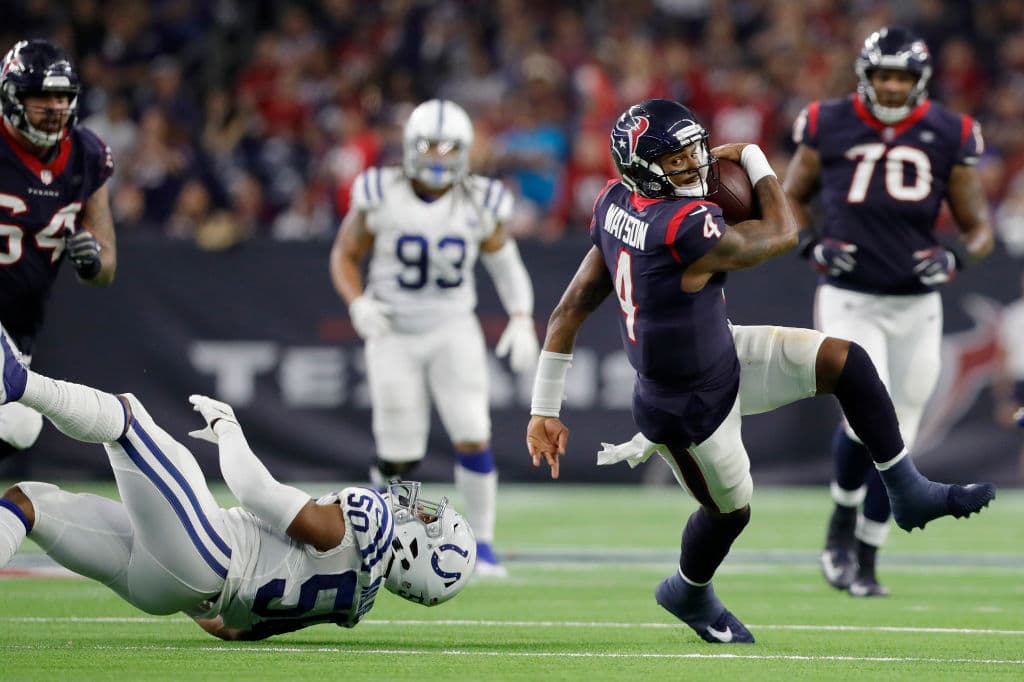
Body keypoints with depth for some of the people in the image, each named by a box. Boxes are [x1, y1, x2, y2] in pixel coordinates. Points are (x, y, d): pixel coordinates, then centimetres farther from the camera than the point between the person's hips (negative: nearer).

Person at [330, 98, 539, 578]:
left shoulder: (478, 205, -8)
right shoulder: (380, 197, -12)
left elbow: (505, 265, 5)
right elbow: (345, 256, 0)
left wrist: (522, 322, -8)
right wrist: (358, 304, -18)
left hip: (453, 332, 1)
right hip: (395, 336, -1)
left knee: (473, 440, -13)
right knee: (398, 457, -3)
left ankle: (482, 543, 3)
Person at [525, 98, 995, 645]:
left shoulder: (616, 205, -9)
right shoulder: (686, 230, -35)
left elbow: (568, 312, -4)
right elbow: (782, 235, -17)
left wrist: (545, 411, 4)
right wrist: (753, 159, -4)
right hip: (689, 408, -8)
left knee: (844, 362, -2)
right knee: (729, 509, 19)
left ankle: (908, 492, 13)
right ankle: (688, 594, 51)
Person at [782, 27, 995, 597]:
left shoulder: (948, 137, -2)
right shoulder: (829, 127, -4)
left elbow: (980, 227, 5)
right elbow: (792, 197, 11)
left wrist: (956, 258, -16)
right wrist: (813, 244, -8)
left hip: (916, 308, 2)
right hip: (849, 301, -2)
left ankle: (865, 563, 21)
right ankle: (842, 524, 8)